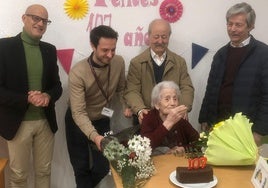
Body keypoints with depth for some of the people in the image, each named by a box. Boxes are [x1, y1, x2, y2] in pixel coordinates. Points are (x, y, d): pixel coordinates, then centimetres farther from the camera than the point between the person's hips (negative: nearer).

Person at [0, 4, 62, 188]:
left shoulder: (50, 49, 6)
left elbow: (57, 85, 9)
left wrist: (48, 96, -12)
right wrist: (26, 99, -23)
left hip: (46, 121, 4)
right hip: (18, 123, -4)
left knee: (44, 171, 17)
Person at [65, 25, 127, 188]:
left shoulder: (119, 62, -16)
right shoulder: (78, 73, -28)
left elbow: (121, 88, 4)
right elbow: (78, 113, -32)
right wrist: (94, 136, -46)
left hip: (102, 120, 4)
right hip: (78, 122, -3)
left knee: (104, 167, 11)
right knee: (81, 168, 7)